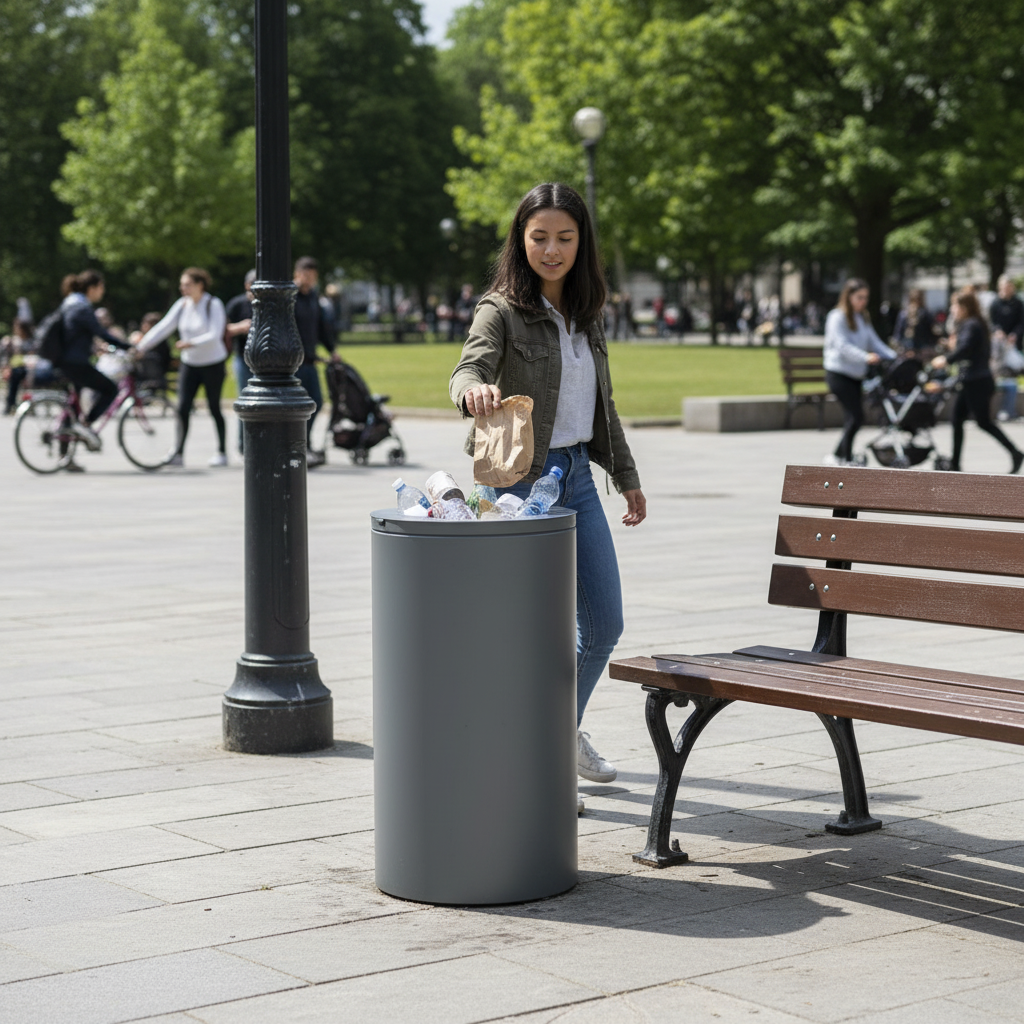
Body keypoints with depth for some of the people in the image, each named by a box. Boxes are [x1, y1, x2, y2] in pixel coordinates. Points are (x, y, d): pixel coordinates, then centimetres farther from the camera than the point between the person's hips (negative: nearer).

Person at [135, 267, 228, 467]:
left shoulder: (213, 305, -12)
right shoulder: (182, 305, 2)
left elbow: (215, 336, -21)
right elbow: (163, 328, -2)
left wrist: (191, 343, -34)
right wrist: (141, 347, -11)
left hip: (212, 364, -4)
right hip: (189, 364, 4)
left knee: (214, 408, 4)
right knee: (183, 408, -5)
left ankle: (222, 452, 16)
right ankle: (179, 453, -5)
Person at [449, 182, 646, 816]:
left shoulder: (586, 312, 11)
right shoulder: (502, 310, -9)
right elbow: (468, 369, -27)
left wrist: (626, 475, 21)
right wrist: (476, 391, -50)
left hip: (577, 477, 7)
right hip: (520, 479, -6)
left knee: (604, 622, 11)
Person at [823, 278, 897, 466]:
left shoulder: (862, 319, 15)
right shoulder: (837, 317, -10)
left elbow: (874, 342, 10)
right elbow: (842, 346, -21)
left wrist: (894, 358, -6)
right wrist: (866, 357, -36)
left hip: (856, 375, 8)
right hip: (839, 374, -8)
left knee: (854, 418, 6)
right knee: (856, 417, -13)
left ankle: (837, 456, 17)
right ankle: (847, 459, -5)